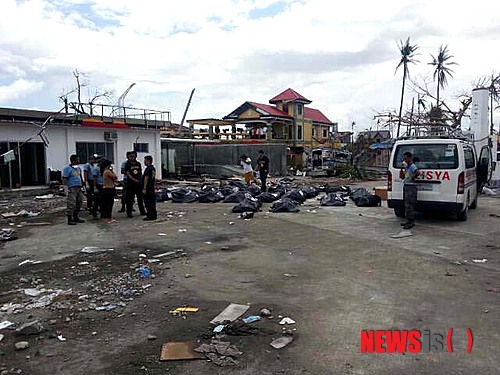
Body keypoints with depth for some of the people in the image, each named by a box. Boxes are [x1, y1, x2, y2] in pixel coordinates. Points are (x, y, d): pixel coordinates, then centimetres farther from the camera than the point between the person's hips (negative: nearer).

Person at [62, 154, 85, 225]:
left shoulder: (78, 168, 16)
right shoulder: (67, 168, -8)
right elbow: (64, 179, -11)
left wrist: (83, 185, 22)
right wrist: (66, 189, -18)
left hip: (79, 188, 8)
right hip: (72, 189, -8)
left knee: (79, 203, 11)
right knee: (71, 204, -8)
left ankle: (76, 217, 23)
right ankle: (70, 220, -2)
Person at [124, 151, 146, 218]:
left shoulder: (138, 164, 11)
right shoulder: (127, 164, -4)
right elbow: (128, 174, -12)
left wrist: (141, 179, 3)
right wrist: (134, 180, -22)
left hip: (139, 183, 5)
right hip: (131, 184, -5)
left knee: (140, 198, 13)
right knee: (130, 199, -3)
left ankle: (142, 211, 23)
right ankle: (129, 213, 4)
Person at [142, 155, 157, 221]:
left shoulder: (148, 169, -16)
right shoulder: (153, 168, 14)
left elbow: (146, 179, -19)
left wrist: (144, 189, -20)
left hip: (147, 188, -10)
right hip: (152, 188, 10)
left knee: (148, 203, -5)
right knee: (152, 202, 12)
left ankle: (150, 216, -4)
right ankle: (154, 215, 16)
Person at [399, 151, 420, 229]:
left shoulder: (412, 166, -14)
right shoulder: (406, 166, 14)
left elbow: (418, 172, -32)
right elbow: (402, 177, 16)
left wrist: (413, 178, -18)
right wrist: (402, 168, 5)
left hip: (411, 187, -10)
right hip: (405, 186, 10)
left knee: (409, 205, -9)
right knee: (406, 205, 15)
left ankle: (411, 222, -6)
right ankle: (408, 220, 24)